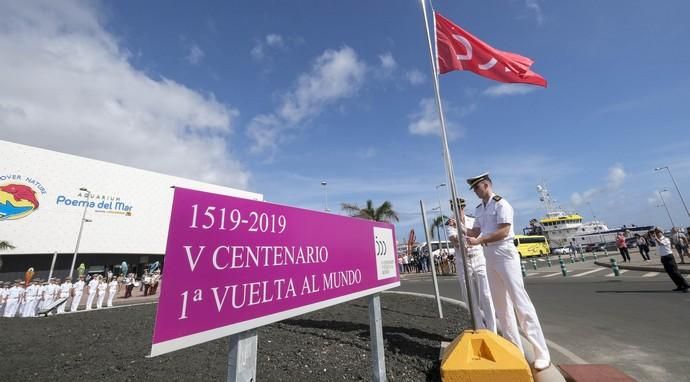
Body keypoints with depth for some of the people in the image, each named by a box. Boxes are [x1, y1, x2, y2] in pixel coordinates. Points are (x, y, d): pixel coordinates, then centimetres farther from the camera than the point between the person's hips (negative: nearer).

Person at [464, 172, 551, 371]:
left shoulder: (500, 204, -10)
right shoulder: (479, 209, 13)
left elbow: (503, 231, -19)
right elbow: (475, 231, 12)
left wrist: (479, 241, -24)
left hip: (504, 254, -8)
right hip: (489, 256, 8)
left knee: (520, 301, -5)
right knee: (500, 303, 12)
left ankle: (541, 353, 9)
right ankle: (515, 349, 25)